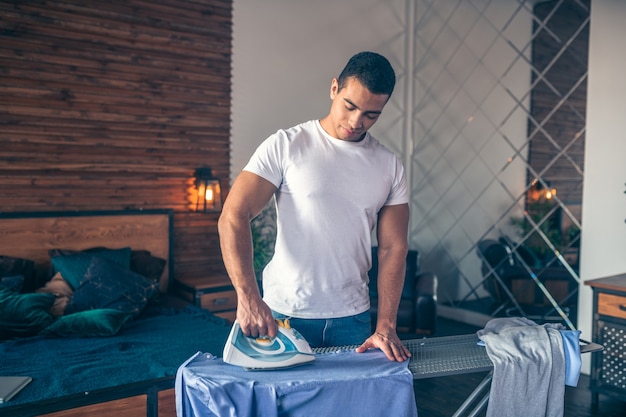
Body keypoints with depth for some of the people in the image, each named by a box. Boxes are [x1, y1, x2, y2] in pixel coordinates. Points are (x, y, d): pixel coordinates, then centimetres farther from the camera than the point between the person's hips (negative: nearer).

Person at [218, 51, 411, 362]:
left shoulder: (389, 167, 3)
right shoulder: (285, 146, -7)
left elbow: (393, 248, 1)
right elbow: (233, 217, -13)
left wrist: (385, 326, -8)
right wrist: (247, 296, -25)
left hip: (353, 317, 3)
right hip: (285, 313, -3)